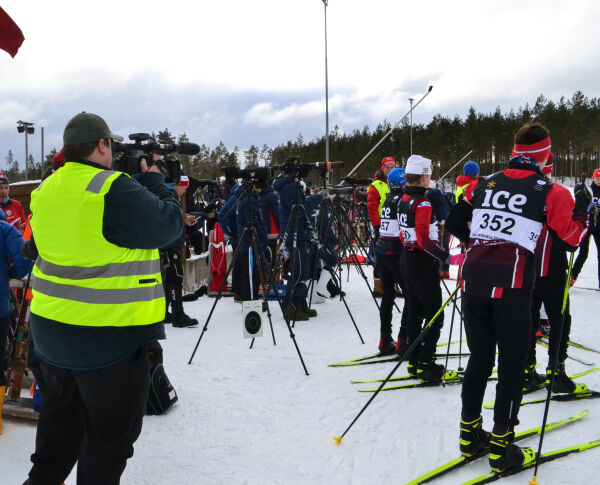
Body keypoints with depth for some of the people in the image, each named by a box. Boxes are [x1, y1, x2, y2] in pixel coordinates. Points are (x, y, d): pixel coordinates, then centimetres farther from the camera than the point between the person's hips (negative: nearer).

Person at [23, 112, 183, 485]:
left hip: (51, 328, 8)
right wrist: (155, 182, 2)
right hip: (110, 336, -8)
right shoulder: (115, 190, -20)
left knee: (62, 412, 27)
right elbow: (170, 225, -13)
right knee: (111, 427, 8)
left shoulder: (47, 190, 5)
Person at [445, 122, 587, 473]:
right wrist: (582, 219, 23)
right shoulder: (551, 192, -1)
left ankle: (470, 434, 25)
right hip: (511, 289, -5)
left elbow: (455, 224, 17)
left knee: (480, 358, 17)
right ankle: (501, 447, 10)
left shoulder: (484, 185, 12)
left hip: (473, 282, 5)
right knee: (512, 365, 6)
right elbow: (571, 238, 2)